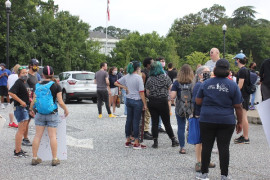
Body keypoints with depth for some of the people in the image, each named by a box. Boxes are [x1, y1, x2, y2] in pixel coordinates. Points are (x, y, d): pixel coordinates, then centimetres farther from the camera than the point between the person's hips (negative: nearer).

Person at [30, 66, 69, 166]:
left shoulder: (37, 86, -1)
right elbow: (60, 102, -10)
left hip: (39, 114, 2)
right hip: (52, 114, -2)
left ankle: (35, 158, 13)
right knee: (52, 136, 2)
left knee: (37, 136, 8)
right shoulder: (56, 86, -8)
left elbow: (34, 101, 1)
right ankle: (55, 159, 6)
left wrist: (31, 110, 20)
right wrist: (66, 110, 7)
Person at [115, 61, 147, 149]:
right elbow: (141, 92, -16)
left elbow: (116, 83, 13)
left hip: (128, 100, 6)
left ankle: (128, 141, 20)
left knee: (129, 120, 12)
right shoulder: (138, 77, -15)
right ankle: (136, 143, 6)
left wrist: (125, 87, 10)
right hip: (137, 101, -6)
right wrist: (145, 104, -10)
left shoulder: (126, 77, 3)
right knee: (136, 121, -1)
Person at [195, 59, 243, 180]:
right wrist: (239, 122, 7)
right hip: (227, 121, 0)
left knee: (206, 146, 7)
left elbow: (198, 102, 5)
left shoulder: (206, 83, 1)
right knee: (224, 147, 4)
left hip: (207, 120, 1)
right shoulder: (232, 85, -3)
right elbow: (238, 107, -2)